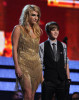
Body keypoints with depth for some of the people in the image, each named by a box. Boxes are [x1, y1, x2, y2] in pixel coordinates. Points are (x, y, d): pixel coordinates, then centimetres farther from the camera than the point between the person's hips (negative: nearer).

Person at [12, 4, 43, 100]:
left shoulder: (37, 30, 16)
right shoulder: (18, 29, 1)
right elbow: (14, 48, -5)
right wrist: (17, 67, -14)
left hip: (36, 65, 6)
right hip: (24, 64, -6)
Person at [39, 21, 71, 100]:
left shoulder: (63, 46, 9)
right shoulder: (42, 46, -1)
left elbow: (66, 63, 10)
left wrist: (68, 78, 6)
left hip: (62, 79, 3)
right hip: (48, 79, -3)